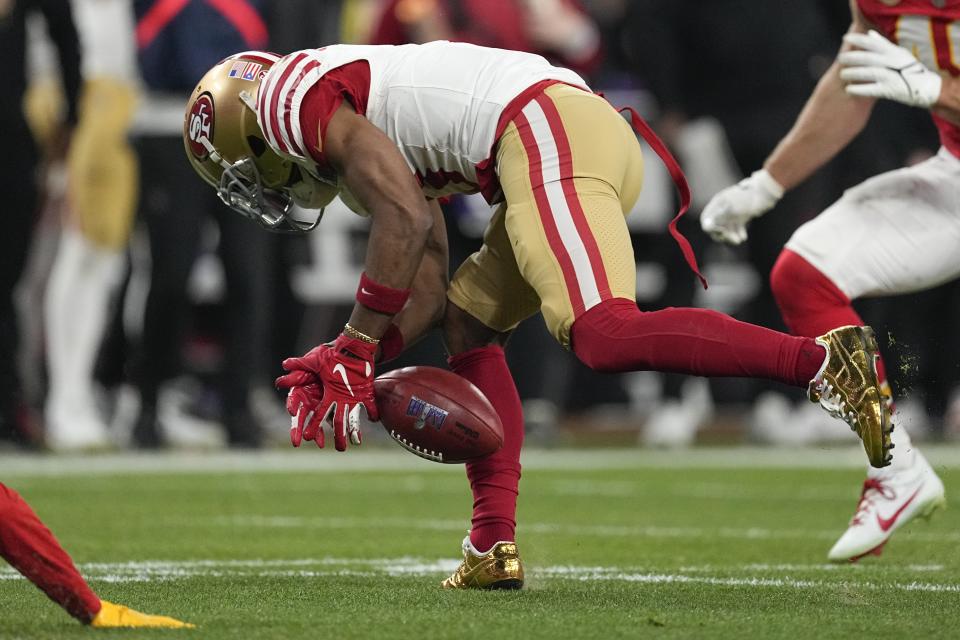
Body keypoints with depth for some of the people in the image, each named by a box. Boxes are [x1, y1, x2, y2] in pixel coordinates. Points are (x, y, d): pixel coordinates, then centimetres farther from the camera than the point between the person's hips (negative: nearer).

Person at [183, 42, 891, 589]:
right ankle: (495, 547, 12)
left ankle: (819, 360, -30)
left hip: (548, 131, -10)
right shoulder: (366, 130, 32)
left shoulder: (294, 96, 3)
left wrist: (354, 349, -1)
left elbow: (407, 219, -9)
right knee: (469, 328, 19)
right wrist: (342, 363, 18)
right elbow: (428, 290, 26)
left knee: (603, 336, -25)